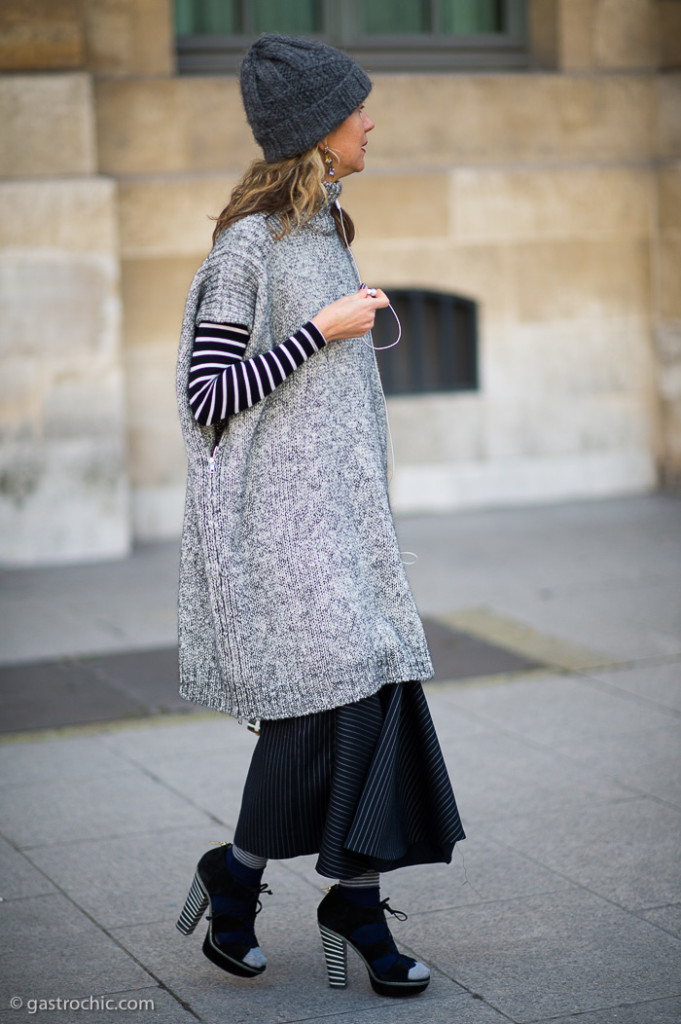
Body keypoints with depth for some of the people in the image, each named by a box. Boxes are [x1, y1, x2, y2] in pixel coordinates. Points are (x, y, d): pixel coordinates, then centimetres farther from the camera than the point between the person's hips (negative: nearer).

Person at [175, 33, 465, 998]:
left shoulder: (323, 229, 14)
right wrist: (322, 329, -18)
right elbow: (209, 396, -16)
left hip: (340, 500, 8)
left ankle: (356, 901, 9)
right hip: (277, 500, -8)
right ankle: (234, 875, 11)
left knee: (373, 686, 3)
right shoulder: (247, 243, -13)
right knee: (321, 691, -9)